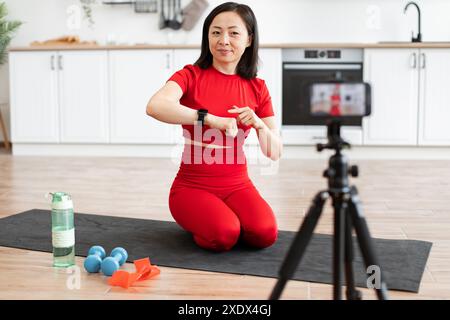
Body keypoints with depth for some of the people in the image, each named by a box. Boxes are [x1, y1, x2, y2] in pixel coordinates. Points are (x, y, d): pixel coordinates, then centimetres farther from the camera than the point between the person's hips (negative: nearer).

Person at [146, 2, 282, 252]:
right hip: (192, 186, -3)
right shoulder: (191, 75, -7)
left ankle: (227, 216, 10)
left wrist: (258, 124, -17)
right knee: (223, 235, -29)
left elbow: (275, 153, 3)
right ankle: (196, 222, 7)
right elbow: (155, 107, -30)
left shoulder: (257, 88, 3)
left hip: (238, 184, 3)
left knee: (265, 234, -24)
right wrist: (211, 119, -36)